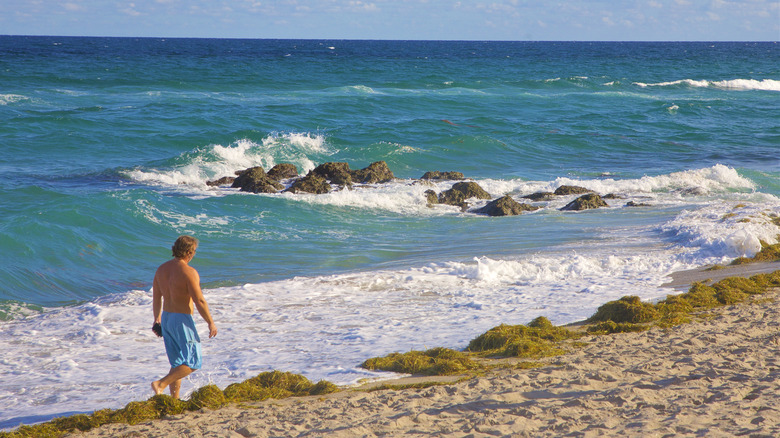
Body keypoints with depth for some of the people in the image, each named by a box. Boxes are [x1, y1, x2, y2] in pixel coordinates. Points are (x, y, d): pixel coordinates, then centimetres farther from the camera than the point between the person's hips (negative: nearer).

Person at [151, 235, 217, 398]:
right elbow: (199, 301, -18)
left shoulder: (162, 269, 7)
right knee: (192, 362, -2)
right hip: (182, 320, -8)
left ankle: (175, 399, 13)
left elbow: (156, 298, 16)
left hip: (166, 318, 8)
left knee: (178, 363, 15)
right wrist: (211, 323, -10)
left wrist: (157, 318, 30)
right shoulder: (188, 272, -16)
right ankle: (161, 384, -15)